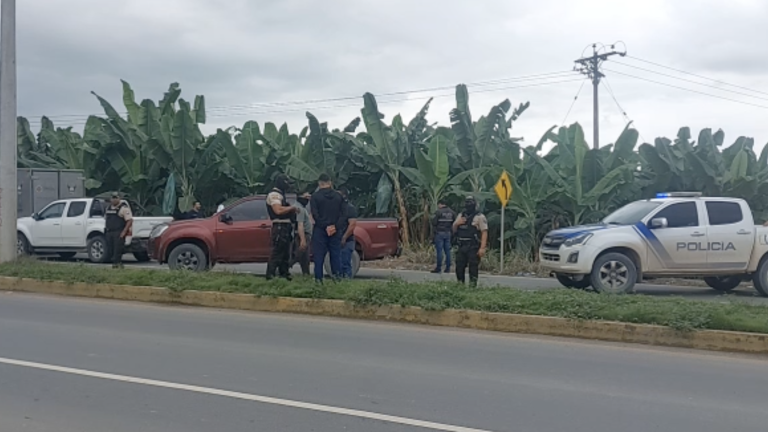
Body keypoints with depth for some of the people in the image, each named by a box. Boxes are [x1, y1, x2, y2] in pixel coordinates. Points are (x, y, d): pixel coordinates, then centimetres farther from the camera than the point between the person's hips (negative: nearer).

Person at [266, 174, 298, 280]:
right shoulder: (274, 195, -11)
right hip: (280, 227, -11)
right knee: (277, 253, -12)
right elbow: (278, 210, -25)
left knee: (285, 253, 13)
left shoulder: (280, 195, 22)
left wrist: (293, 210, 12)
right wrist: (292, 208, -14)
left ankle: (284, 274, 20)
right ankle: (270, 276, -12)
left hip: (285, 228, 11)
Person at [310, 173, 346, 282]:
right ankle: (337, 277, 5)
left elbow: (315, 215, -11)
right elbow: (342, 214, 1)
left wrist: (325, 226, -9)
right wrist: (336, 227, -6)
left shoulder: (315, 196, -4)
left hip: (320, 230, -3)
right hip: (336, 231, 3)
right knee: (336, 256, 8)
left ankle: (318, 279, -2)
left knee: (319, 257, 1)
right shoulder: (338, 196, 6)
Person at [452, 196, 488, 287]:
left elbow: (484, 233, -12)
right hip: (461, 247, 6)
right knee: (459, 267, 7)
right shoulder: (460, 216, 16)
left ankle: (472, 285, -4)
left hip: (473, 248, -6)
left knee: (473, 267, -7)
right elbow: (454, 230, 21)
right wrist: (456, 224, -3)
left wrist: (482, 248, -21)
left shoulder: (480, 217, -4)